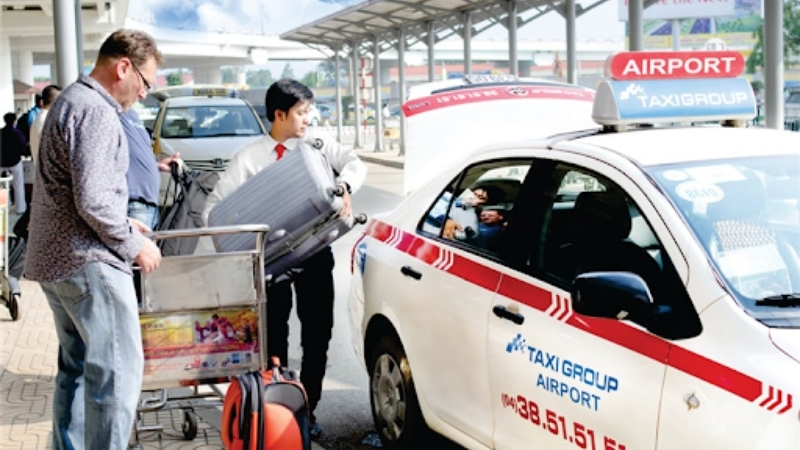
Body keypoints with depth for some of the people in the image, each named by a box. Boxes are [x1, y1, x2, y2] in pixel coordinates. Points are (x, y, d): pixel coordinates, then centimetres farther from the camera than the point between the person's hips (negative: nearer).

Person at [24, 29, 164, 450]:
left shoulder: (69, 101, 17)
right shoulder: (96, 111, -16)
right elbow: (92, 199, -23)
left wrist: (121, 222, 18)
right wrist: (133, 244, -12)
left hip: (54, 259, 11)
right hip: (89, 262, -11)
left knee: (76, 368, 17)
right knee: (118, 372, -6)